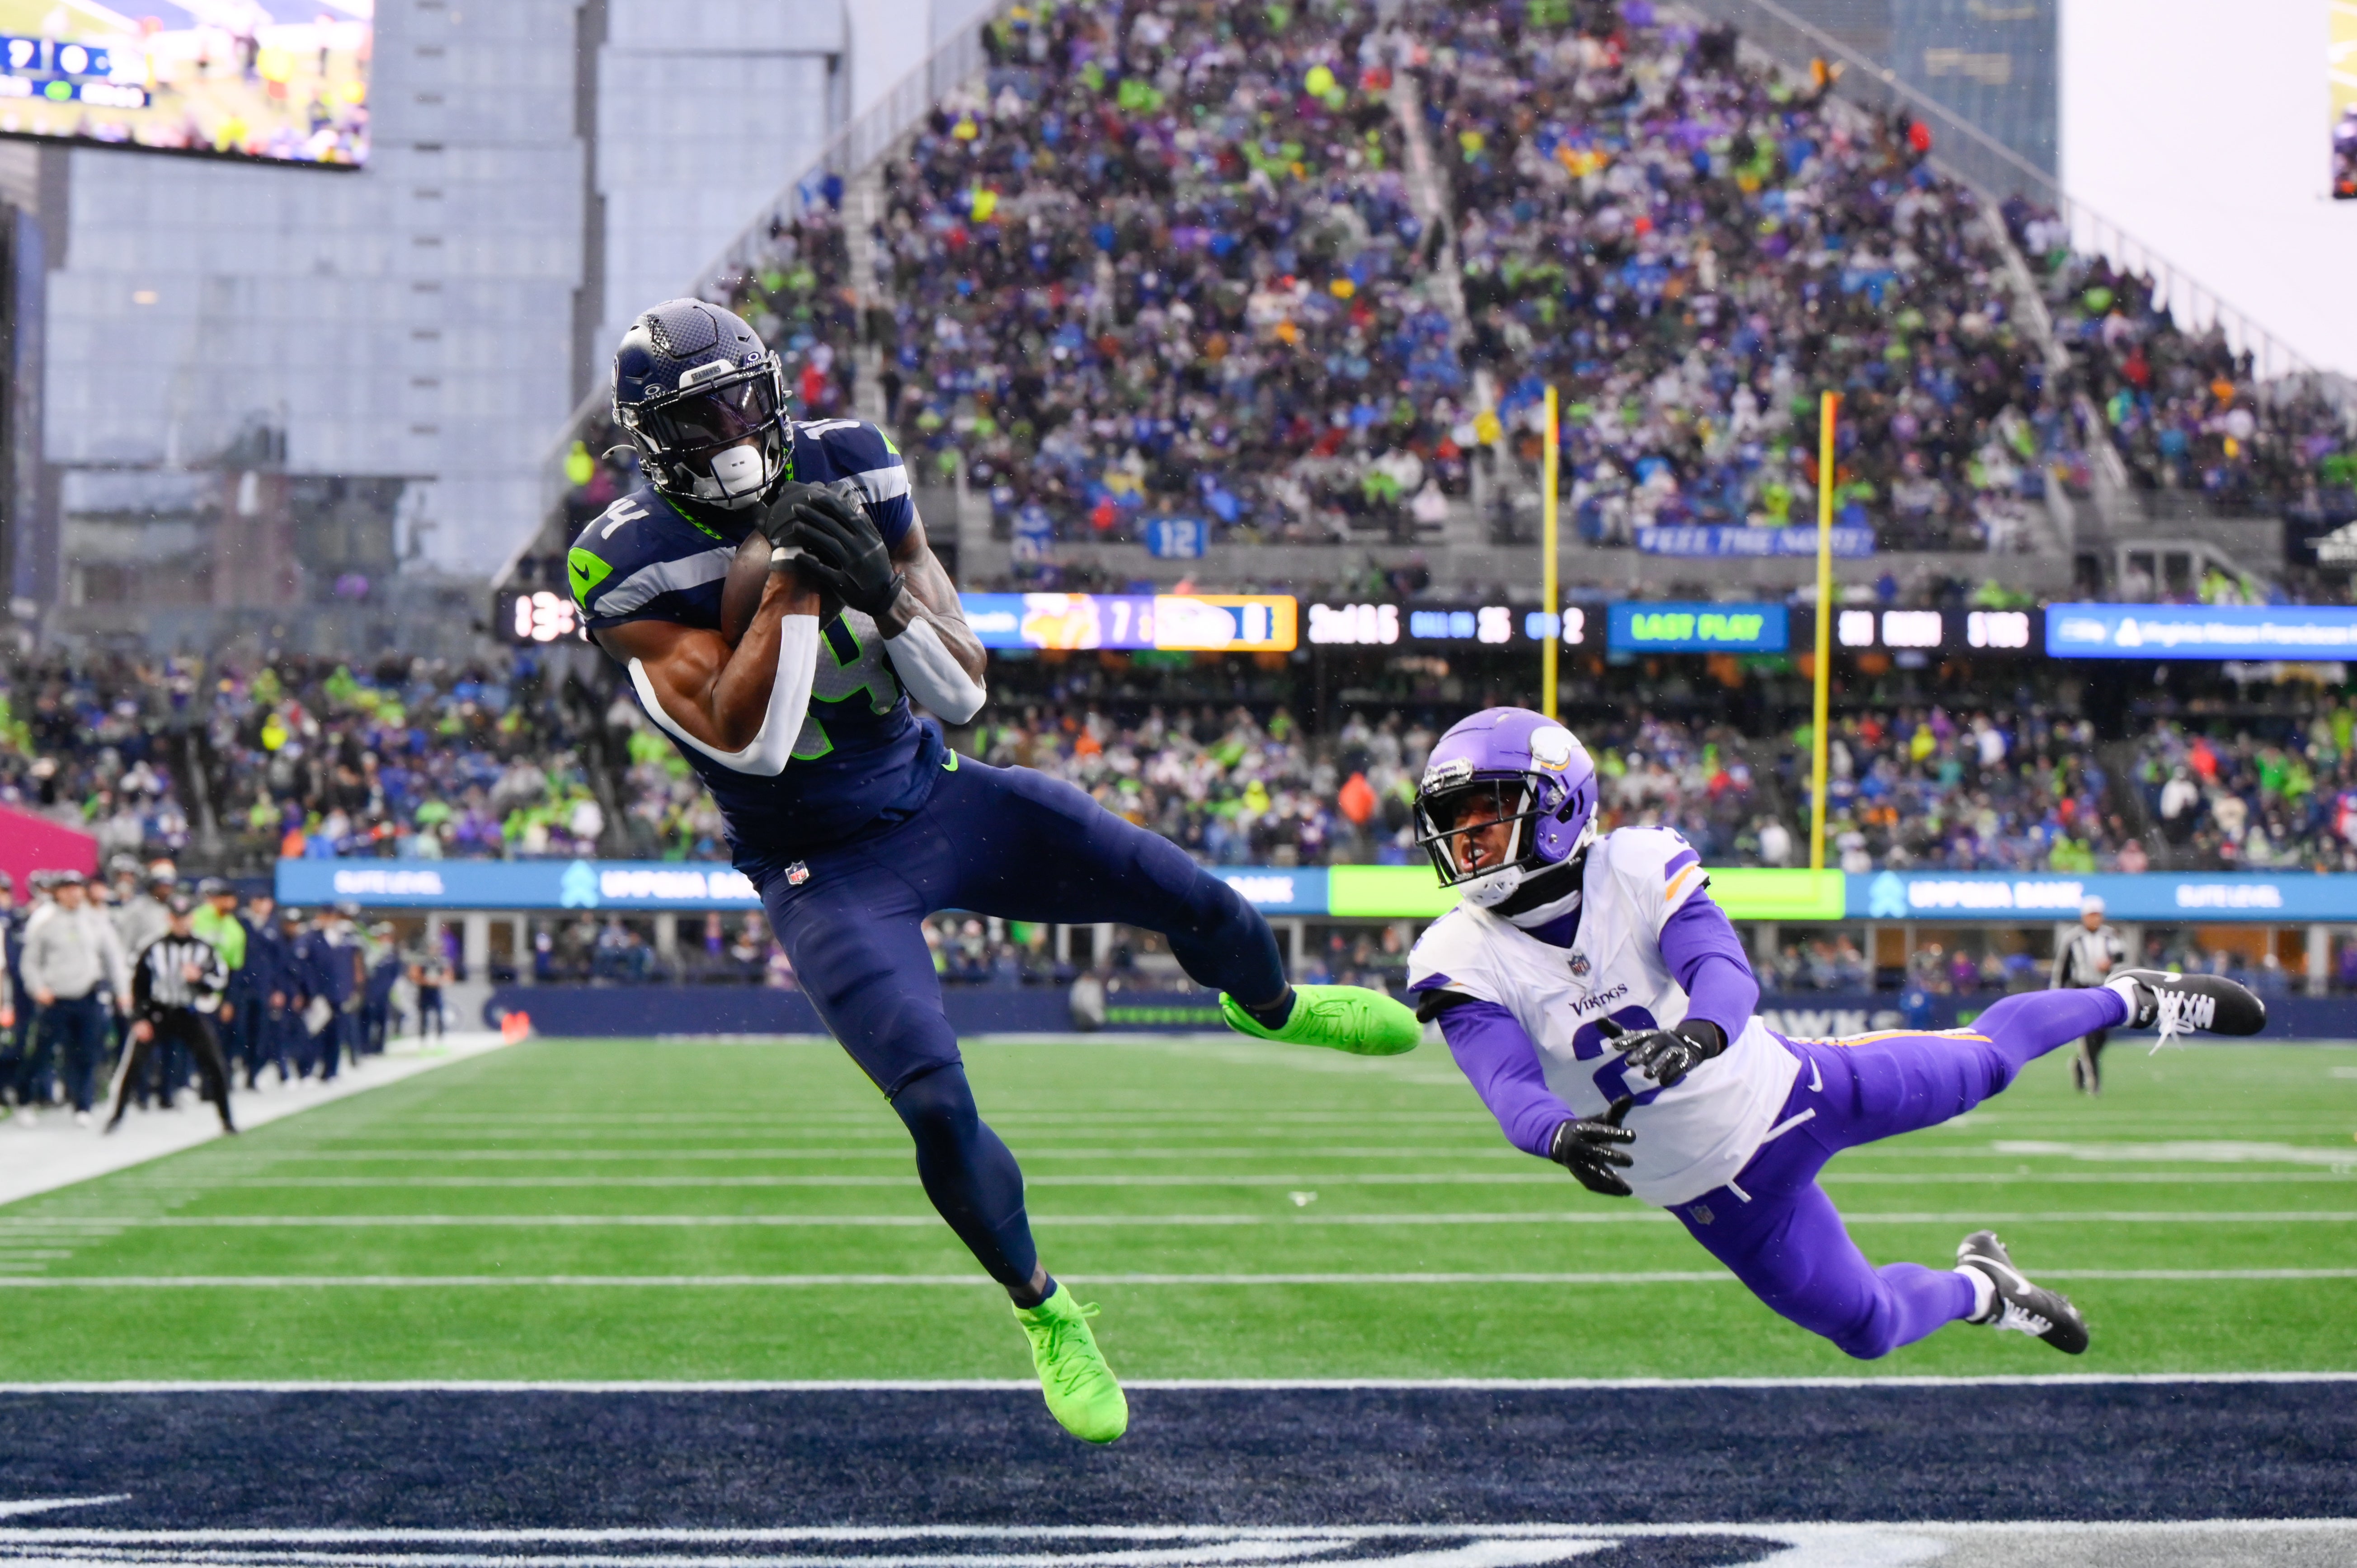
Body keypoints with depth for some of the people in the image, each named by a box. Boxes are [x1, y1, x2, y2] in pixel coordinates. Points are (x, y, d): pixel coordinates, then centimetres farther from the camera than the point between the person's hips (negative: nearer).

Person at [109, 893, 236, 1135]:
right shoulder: (155, 949, -2)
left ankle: (226, 1119, 9)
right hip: (158, 1014, -1)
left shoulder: (205, 949, 0)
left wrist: (200, 978, -19)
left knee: (214, 1065, -4)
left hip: (192, 1015, 1)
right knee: (135, 1063, -9)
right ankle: (118, 1114, 3)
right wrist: (139, 1019, -6)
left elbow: (221, 980, 0)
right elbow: (138, 985, 1)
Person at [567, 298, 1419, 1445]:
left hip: (934, 794, 4)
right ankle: (1044, 1313, 7)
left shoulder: (847, 473, -6)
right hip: (823, 869, -4)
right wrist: (790, 583, -32)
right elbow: (747, 741, -26)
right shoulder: (630, 568, -17)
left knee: (1196, 902, -1)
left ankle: (1268, 1007, 38)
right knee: (935, 1104, -20)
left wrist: (881, 593, -26)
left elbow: (964, 691, -6)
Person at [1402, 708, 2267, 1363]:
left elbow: (1728, 976, -31)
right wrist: (1562, 1135, -52)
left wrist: (1697, 1033, -56)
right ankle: (1979, 1290, 44)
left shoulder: (1636, 867, -18)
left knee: (1980, 1065, 11)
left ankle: (2138, 1000, 42)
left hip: (1781, 1088, -1)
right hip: (1717, 1194, 1)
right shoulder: (1464, 963, -16)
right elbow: (1510, 1088, -28)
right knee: (1871, 1328, 9)